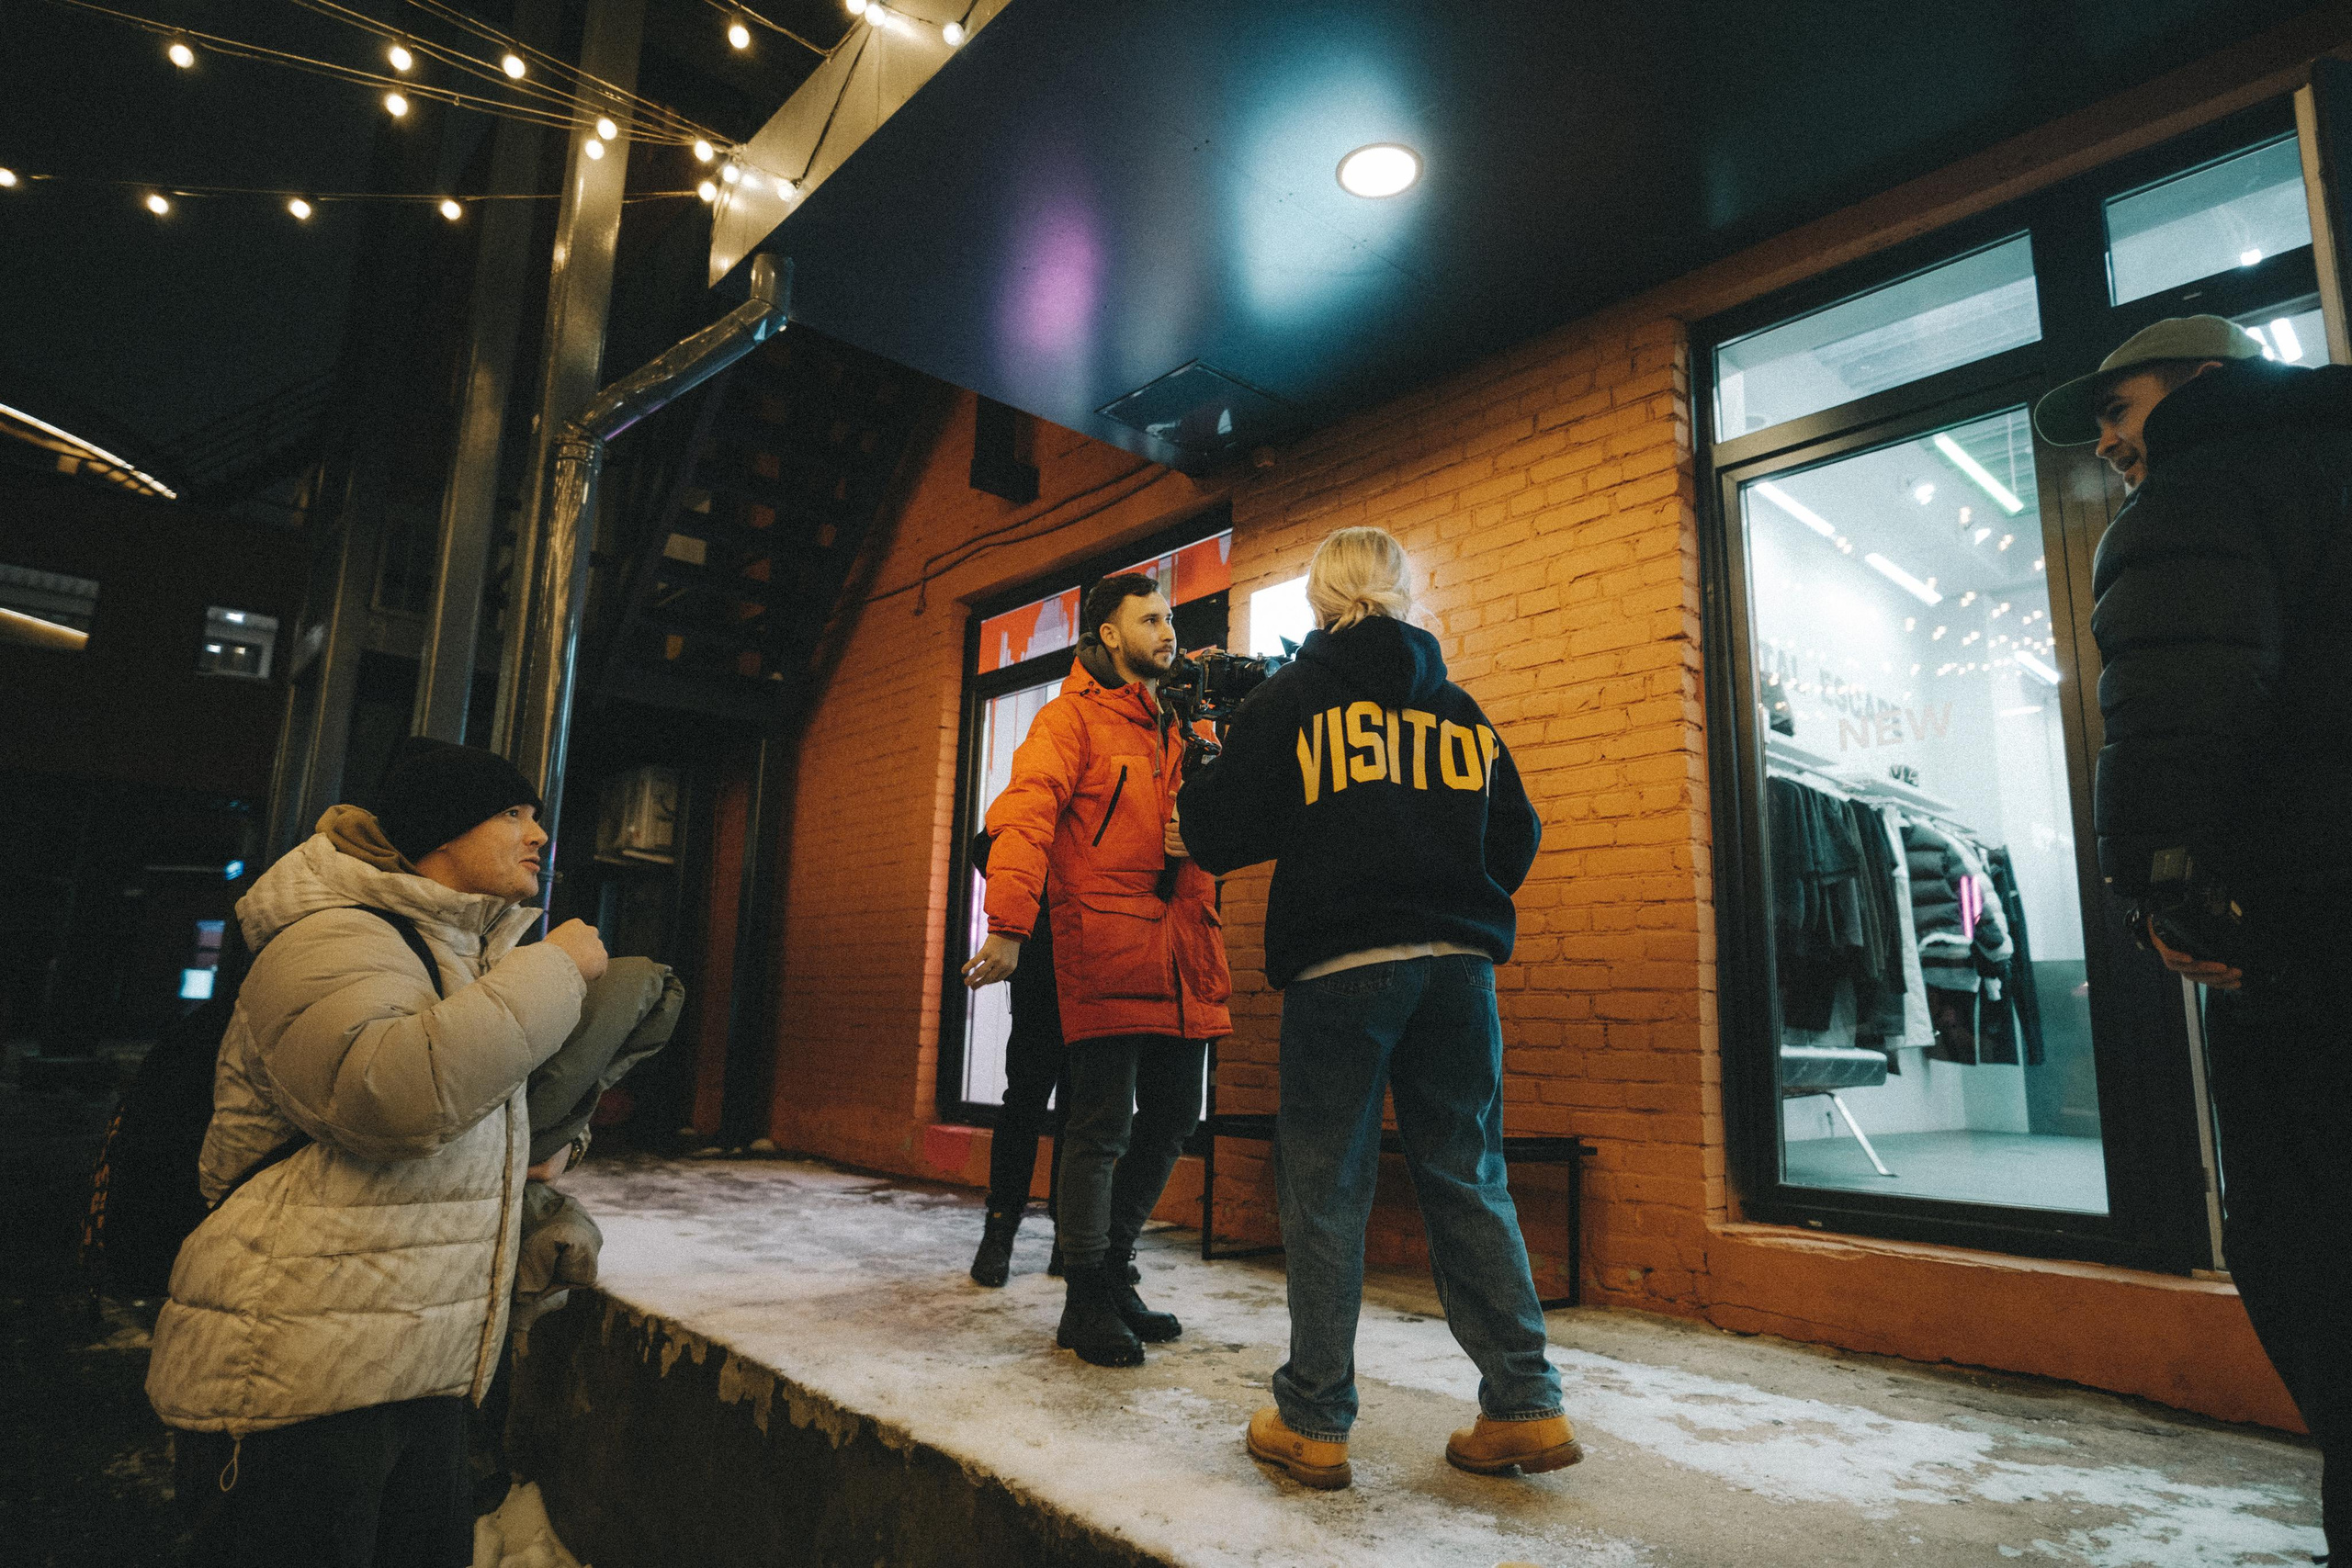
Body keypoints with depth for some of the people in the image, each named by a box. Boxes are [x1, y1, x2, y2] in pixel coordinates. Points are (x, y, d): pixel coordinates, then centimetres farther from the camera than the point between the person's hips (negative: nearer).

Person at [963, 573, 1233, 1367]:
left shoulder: (1175, 730, 22)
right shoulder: (1072, 716, 0)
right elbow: (1026, 816, -14)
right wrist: (1009, 924, -27)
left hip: (1181, 950, 8)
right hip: (1103, 945, -8)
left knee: (1172, 1116, 13)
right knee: (1102, 1125, -4)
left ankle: (1113, 1272, 29)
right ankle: (1086, 1302, 11)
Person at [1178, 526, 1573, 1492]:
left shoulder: (1293, 695, 3)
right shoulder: (1457, 704, 13)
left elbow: (1219, 832, 0)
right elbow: (1515, 838, 14)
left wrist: (1198, 790, 21)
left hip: (1339, 967, -4)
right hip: (1458, 965, 4)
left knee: (1326, 1190, 4)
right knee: (1469, 1182, 11)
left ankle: (1313, 1421, 11)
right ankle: (1524, 1405, 14)